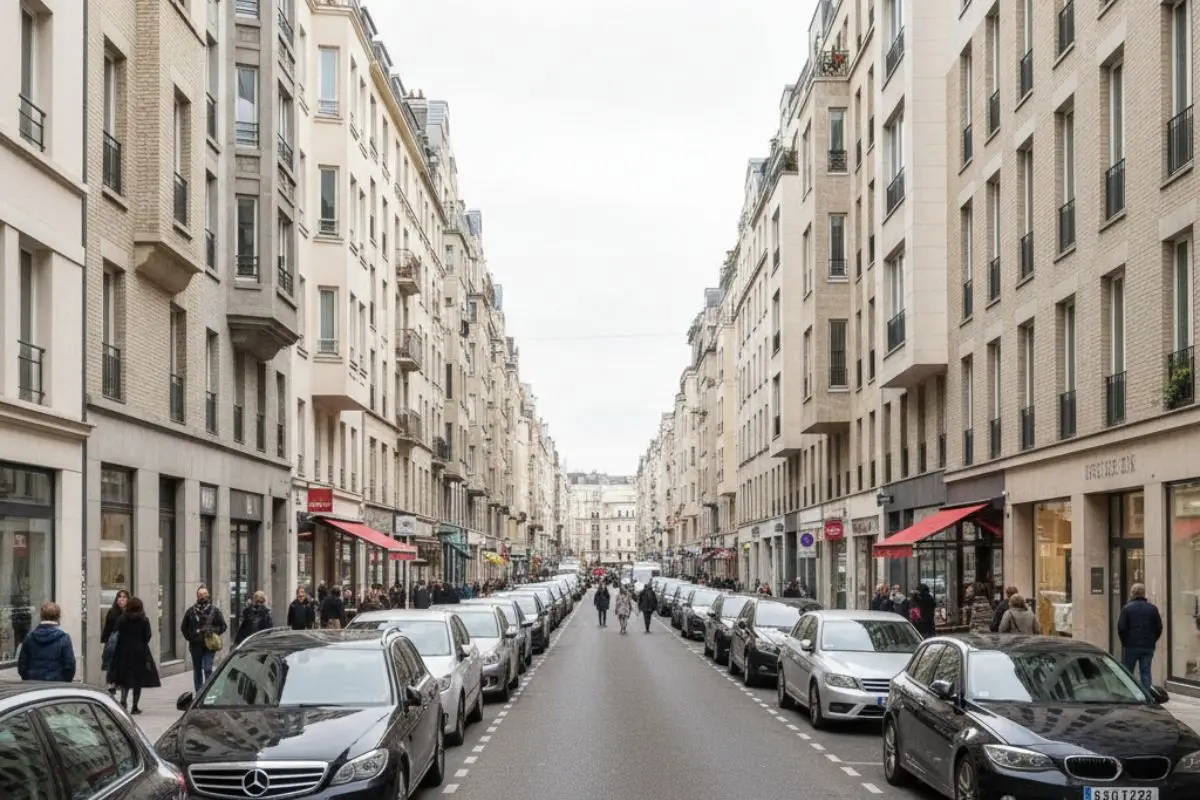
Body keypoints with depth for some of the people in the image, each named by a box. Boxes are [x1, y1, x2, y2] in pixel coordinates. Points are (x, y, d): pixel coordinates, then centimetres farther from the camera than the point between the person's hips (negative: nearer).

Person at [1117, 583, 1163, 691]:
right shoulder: (1153, 608, 2)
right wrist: (1152, 641, 13)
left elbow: (1121, 628, -10)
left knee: (1127, 673, 7)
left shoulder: (1127, 608, -8)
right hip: (1148, 647, 2)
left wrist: (1124, 641, 4)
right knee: (1146, 673, 5)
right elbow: (1159, 628, 3)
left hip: (1130, 646, -2)